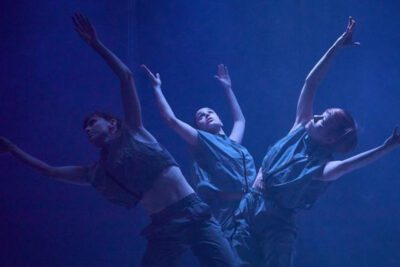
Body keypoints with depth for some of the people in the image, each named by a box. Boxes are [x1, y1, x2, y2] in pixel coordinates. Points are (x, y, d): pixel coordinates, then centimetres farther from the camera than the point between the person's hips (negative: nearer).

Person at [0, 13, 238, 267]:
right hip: (163, 229, 3)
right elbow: (50, 171, 26)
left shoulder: (133, 134, 13)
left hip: (193, 215, -3)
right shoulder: (96, 174, 19)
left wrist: (96, 44, 9)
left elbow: (126, 76, 9)